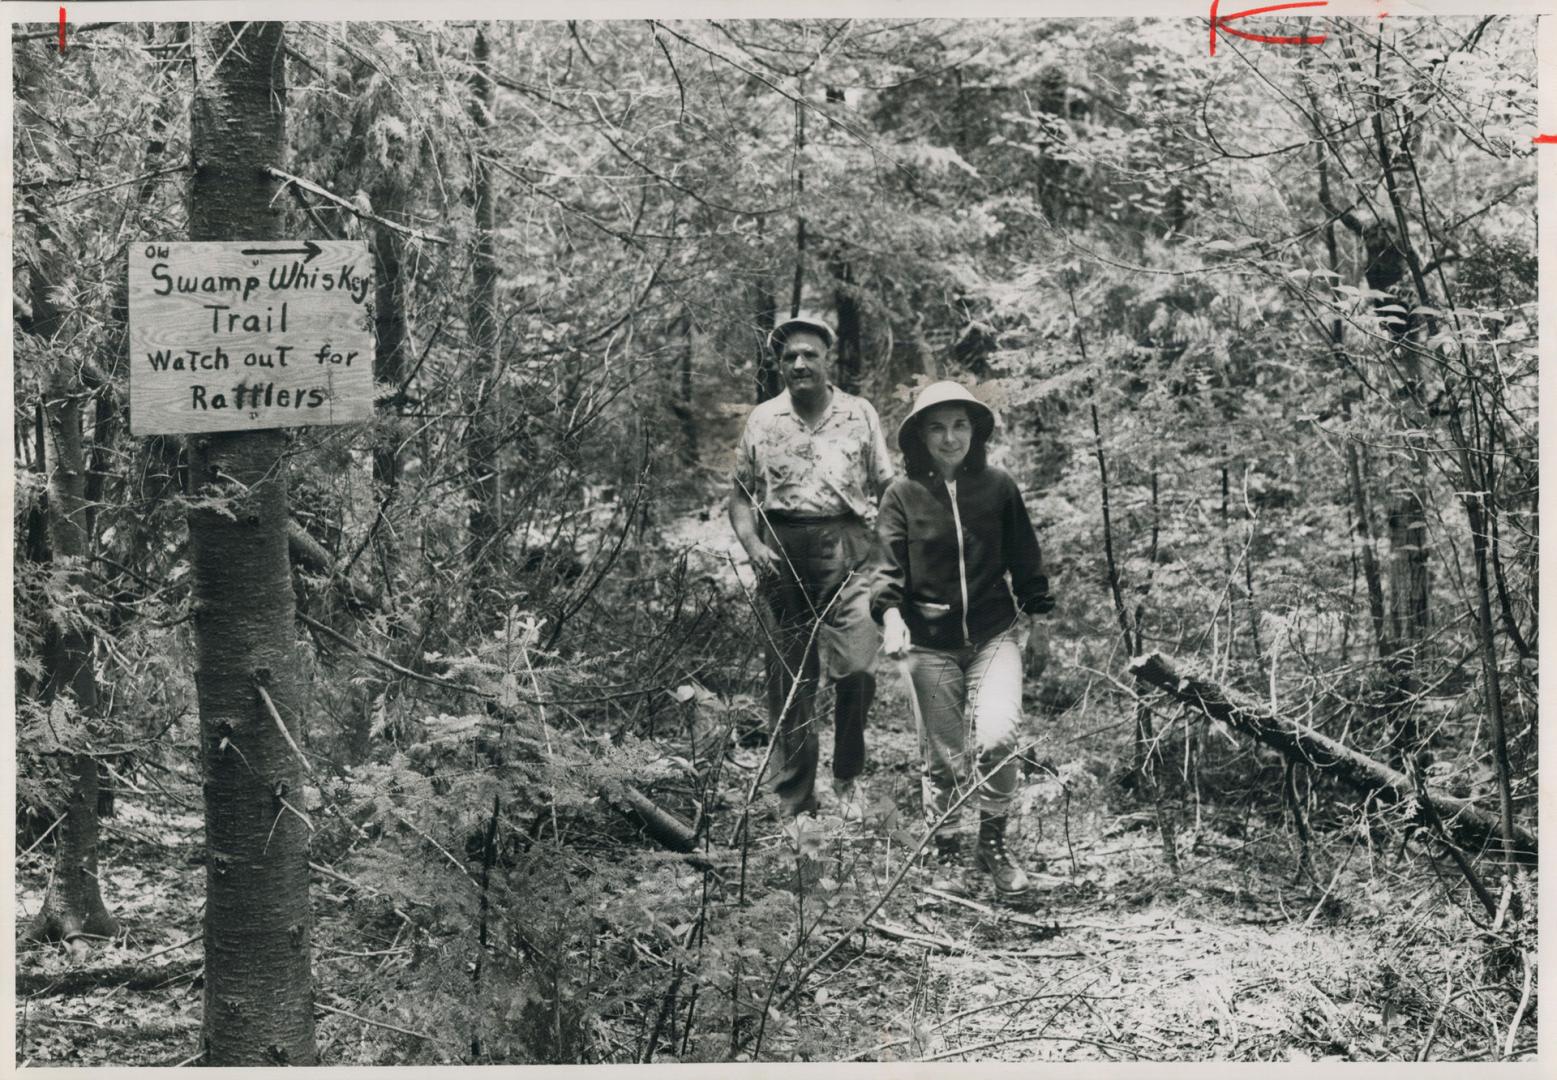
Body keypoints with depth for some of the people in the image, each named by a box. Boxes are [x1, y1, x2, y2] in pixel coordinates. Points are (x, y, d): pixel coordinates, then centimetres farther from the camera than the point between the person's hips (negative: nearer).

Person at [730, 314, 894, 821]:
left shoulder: (860, 415, 8)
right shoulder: (762, 421, 10)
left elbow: (886, 489, 10)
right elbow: (741, 495, 13)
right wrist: (752, 545, -4)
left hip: (848, 550, -1)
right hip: (782, 553, 1)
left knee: (857, 668, -17)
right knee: (788, 683, 4)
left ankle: (849, 777, 8)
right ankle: (795, 807, 13)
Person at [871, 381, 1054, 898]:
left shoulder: (998, 485, 1)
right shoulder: (903, 493, -2)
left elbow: (1023, 556, 11)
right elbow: (889, 564, -4)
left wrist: (1034, 611, 11)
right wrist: (891, 615, -20)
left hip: (994, 633, 0)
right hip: (930, 642, 0)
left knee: (996, 739, -17)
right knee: (941, 754, 6)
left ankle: (993, 843, 4)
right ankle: (946, 853, 25)